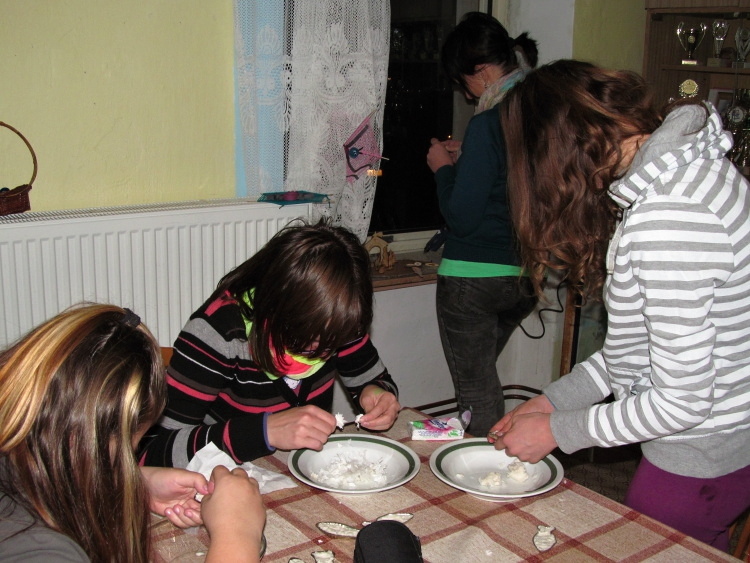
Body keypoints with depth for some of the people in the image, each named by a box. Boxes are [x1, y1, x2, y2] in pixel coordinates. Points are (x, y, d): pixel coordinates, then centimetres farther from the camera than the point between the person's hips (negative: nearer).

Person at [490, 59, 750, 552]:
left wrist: (557, 431, -13)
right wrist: (555, 399, 6)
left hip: (701, 460, -9)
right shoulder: (686, 163, 1)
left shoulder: (667, 217, -30)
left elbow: (682, 400, -25)